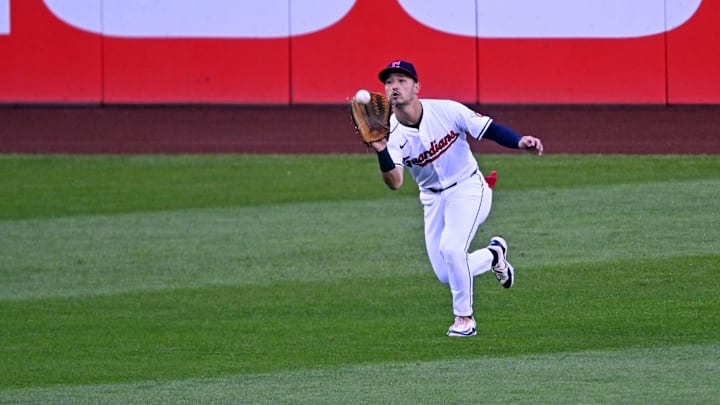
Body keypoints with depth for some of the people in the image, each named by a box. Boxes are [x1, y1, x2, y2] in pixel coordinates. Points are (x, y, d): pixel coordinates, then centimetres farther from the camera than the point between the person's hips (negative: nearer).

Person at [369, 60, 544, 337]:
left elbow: (489, 129, -12)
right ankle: (494, 255, 33)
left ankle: (464, 318, -6)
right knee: (445, 275, 4)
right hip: (433, 199, 4)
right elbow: (394, 182, -26)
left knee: (451, 249, -26)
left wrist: (520, 142, -31)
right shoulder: (391, 133, -14)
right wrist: (381, 151, -44)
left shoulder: (446, 111, -17)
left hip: (468, 189, -4)